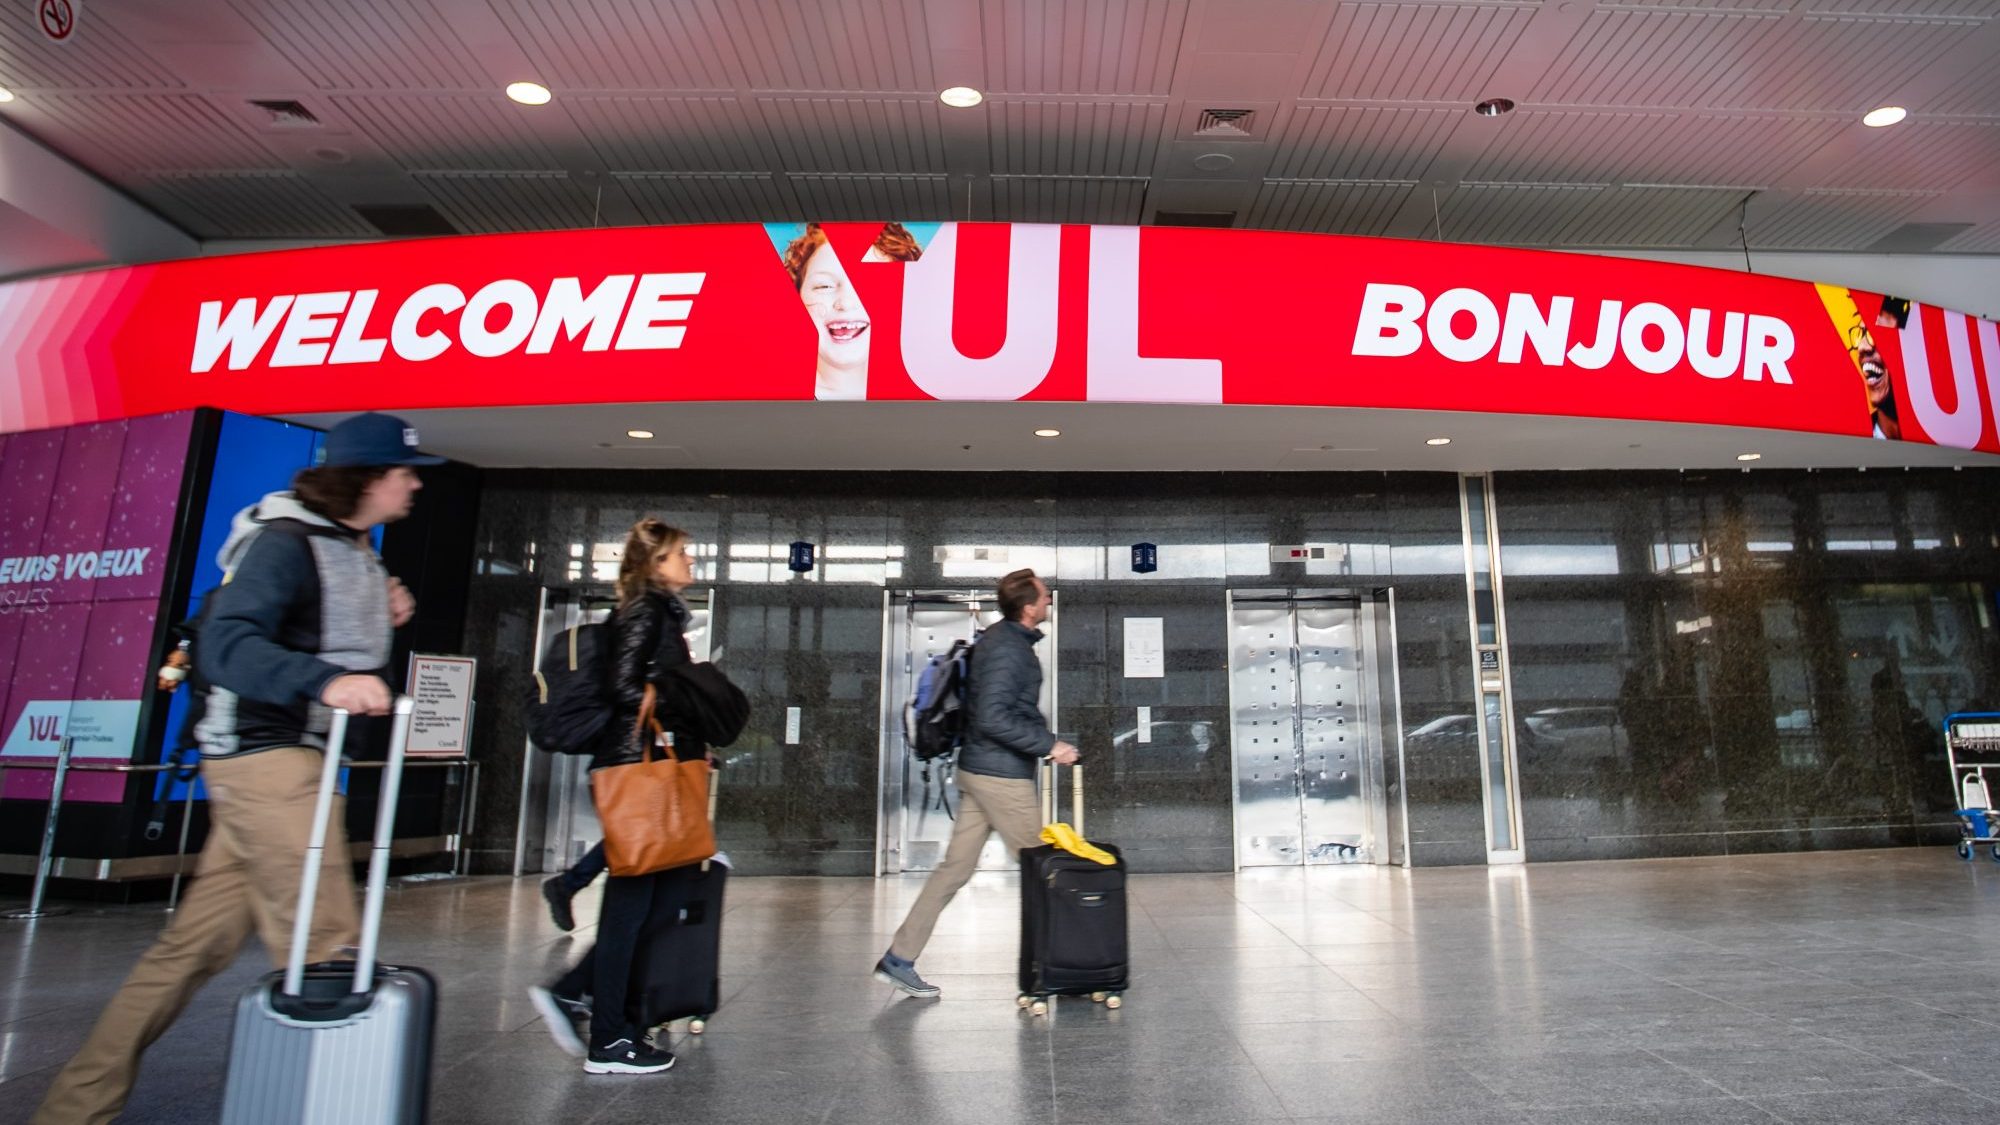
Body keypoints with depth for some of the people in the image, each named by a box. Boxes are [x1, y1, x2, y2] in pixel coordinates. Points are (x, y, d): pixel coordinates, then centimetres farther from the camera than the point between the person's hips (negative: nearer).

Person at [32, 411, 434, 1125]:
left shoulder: (356, 551, 15)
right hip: (267, 755, -9)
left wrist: (383, 623, 5)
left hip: (294, 758, 9)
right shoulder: (286, 544, -14)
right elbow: (224, 645, -26)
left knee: (194, 945, 14)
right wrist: (325, 680, -40)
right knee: (323, 954, -7)